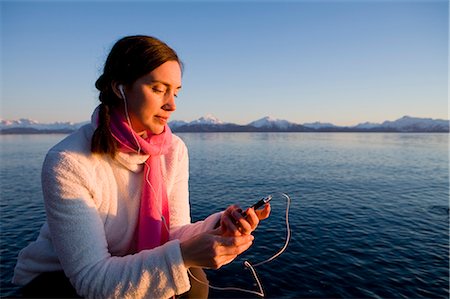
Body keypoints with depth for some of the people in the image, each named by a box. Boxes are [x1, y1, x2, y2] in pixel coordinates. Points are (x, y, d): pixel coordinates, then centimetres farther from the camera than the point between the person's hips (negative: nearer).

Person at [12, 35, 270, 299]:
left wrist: (218, 228, -32)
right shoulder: (66, 163, -26)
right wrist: (182, 256, -39)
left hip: (123, 272, 3)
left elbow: (172, 236, -12)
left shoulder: (174, 150, -12)